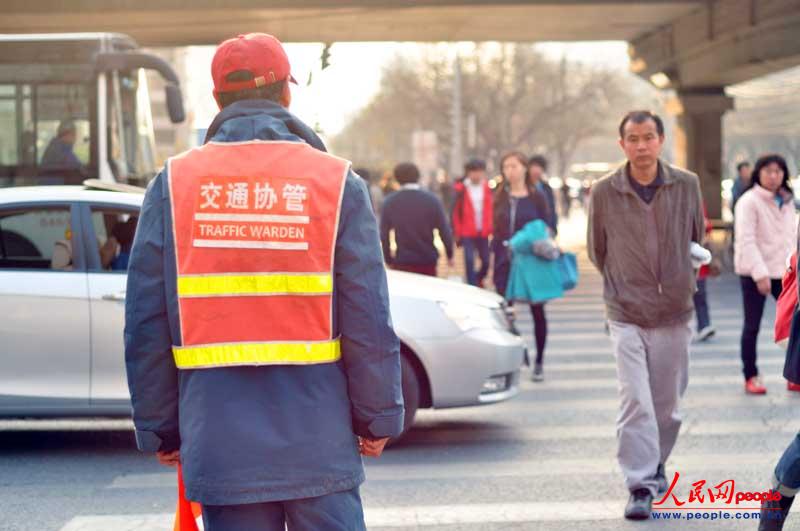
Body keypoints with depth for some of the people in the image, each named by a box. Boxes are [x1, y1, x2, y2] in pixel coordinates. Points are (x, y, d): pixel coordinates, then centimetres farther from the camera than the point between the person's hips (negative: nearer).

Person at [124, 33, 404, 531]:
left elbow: (145, 325, 3)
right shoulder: (338, 182, -2)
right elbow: (369, 321, -4)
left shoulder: (172, 185, 3)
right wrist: (379, 416, 6)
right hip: (319, 440, -1)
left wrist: (160, 429, 10)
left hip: (218, 443, 1)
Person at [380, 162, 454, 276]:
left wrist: (389, 260, 10)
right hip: (428, 262, 0)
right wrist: (450, 255, 8)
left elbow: (384, 234, 0)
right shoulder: (432, 200, -5)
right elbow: (444, 231, -4)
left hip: (402, 262, 0)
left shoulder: (390, 202, -2)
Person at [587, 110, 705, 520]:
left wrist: (681, 281, 11)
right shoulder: (604, 192, -4)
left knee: (667, 405, 10)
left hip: (675, 314, 2)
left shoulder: (687, 185, 0)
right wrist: (622, 286, 9)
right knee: (635, 402, -11)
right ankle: (640, 486, -8)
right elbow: (596, 251, 9)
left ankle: (656, 466, 32)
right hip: (627, 315, -2)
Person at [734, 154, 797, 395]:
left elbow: (792, 235, 15)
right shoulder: (749, 201, -9)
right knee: (752, 326, 2)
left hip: (782, 271, 5)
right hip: (754, 274, -5)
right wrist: (760, 273, -20)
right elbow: (746, 240, -15)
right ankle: (751, 377, 11)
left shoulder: (787, 201, 12)